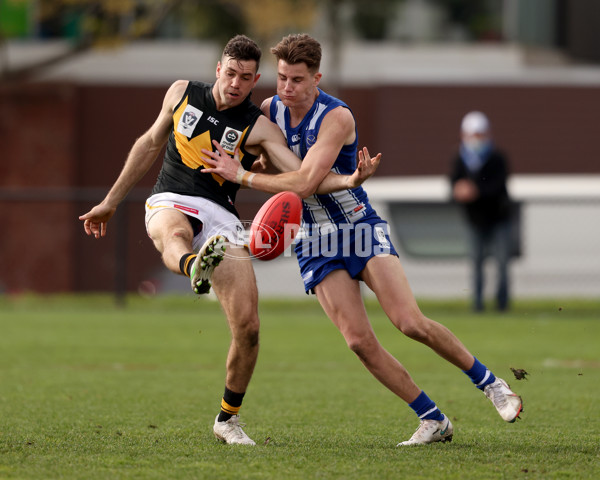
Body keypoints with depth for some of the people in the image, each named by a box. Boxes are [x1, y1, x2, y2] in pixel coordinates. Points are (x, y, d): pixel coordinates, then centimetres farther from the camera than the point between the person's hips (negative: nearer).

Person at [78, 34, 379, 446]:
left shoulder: (259, 128, 1)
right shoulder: (182, 93, 9)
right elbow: (150, 145, 23)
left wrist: (350, 180, -28)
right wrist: (111, 202, 27)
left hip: (221, 218, 0)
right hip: (170, 202, 0)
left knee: (248, 326, -11)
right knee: (174, 235, -41)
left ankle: (228, 419, 10)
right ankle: (195, 268, -79)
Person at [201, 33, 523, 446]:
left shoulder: (336, 118, -19)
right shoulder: (270, 110, 0)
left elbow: (304, 182, -27)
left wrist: (242, 175, -21)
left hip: (360, 228, -4)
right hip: (315, 243, 4)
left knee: (411, 323, -17)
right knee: (360, 340, -11)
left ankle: (491, 384, 4)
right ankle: (433, 420, 0)